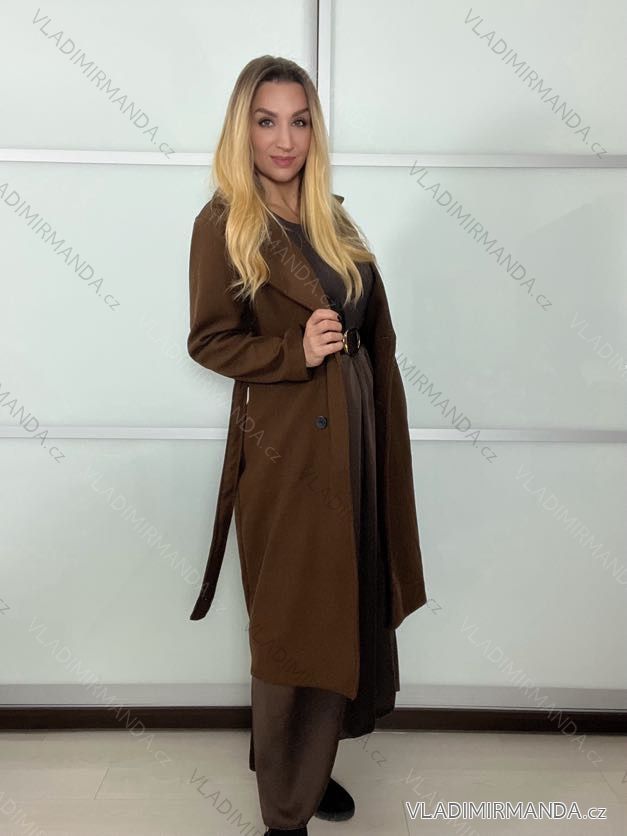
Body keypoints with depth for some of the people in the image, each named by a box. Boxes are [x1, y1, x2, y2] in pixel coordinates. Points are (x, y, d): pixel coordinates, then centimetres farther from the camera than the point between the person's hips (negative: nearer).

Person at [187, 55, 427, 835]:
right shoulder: (223, 224, -6)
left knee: (348, 610, 15)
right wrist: (296, 352, -20)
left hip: (355, 437, 7)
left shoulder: (333, 218, 12)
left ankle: (310, 765, 39)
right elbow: (209, 340, -8)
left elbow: (375, 335, 15)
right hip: (284, 448, -7)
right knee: (290, 626, 5)